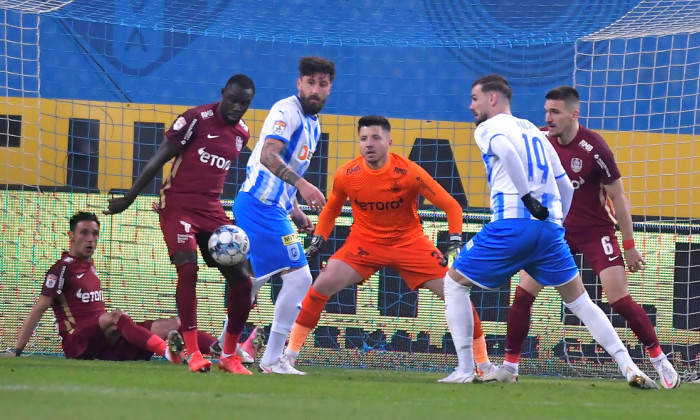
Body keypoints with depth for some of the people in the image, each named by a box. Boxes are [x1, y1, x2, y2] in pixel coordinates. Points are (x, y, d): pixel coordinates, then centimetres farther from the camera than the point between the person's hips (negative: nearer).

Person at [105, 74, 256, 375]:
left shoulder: (242, 134, 11)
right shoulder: (197, 119, -9)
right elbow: (160, 158, -8)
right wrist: (129, 197, -9)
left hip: (212, 209, 6)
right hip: (178, 204, -6)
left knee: (241, 280, -1)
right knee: (188, 269, -23)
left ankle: (229, 356, 11)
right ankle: (193, 353, -20)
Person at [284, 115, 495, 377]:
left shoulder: (408, 173, -19)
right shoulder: (346, 175, -11)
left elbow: (450, 206, -12)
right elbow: (330, 211, 10)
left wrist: (455, 245, -22)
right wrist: (317, 241, -2)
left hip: (409, 242, -1)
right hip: (364, 242, 1)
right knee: (323, 284, -19)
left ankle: (484, 363, 4)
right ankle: (290, 352, -7)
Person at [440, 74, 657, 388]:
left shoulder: (487, 128, 6)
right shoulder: (534, 131, 26)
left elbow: (506, 150, -20)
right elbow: (566, 187, 25)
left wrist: (527, 197, -19)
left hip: (512, 223, -6)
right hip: (550, 226, 6)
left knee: (454, 281, 11)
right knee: (579, 302, 12)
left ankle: (465, 370, 3)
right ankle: (630, 368, -2)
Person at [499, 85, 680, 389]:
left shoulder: (593, 148, -21)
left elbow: (618, 197, -13)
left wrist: (629, 245, -10)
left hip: (595, 231, -4)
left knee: (619, 299, -12)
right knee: (523, 293, -6)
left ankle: (658, 358, 4)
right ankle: (510, 364, 5)